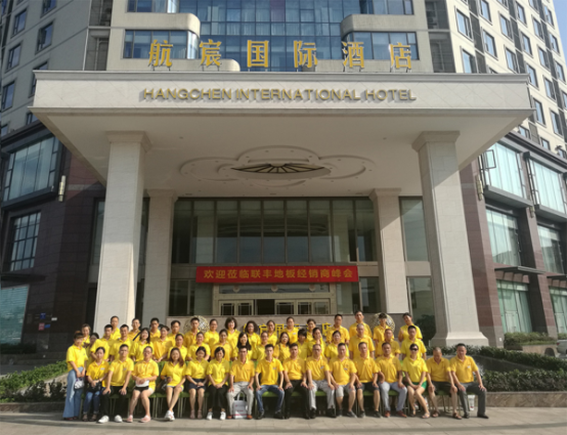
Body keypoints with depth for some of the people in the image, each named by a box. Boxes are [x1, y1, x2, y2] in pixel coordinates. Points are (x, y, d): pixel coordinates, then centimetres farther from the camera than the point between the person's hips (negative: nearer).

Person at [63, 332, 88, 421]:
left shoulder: (83, 349, 16)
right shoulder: (71, 349, -1)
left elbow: (85, 361, 12)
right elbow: (71, 361, -9)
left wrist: (83, 370, -3)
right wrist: (77, 371, -13)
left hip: (81, 372, 6)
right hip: (73, 371, -6)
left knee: (79, 394, 6)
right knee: (71, 393, -4)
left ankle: (76, 414, 11)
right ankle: (68, 414, 0)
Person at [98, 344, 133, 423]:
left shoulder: (130, 362, -1)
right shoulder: (114, 362, 4)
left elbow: (128, 375, -11)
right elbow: (109, 374, -7)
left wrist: (124, 387, -23)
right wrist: (107, 387, -21)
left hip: (122, 385, -2)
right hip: (112, 384, 2)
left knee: (123, 395, -32)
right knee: (105, 394, -28)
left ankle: (118, 415, -14)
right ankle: (105, 415, -18)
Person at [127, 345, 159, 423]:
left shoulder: (154, 364, 9)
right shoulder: (138, 364, 20)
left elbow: (155, 377, 0)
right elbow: (133, 374, 13)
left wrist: (146, 379, -17)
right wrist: (136, 378, -10)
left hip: (150, 385, -2)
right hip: (138, 384, 3)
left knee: (143, 394, -33)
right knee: (135, 394, -30)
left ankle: (148, 415, -22)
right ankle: (130, 415, -23)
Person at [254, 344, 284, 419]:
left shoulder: (277, 361, 3)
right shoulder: (261, 362, 1)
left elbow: (281, 374, 2)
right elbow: (256, 374, -1)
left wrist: (280, 385, -11)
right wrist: (258, 385, -15)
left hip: (274, 384, 0)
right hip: (264, 384, 0)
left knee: (281, 392, -30)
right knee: (257, 392, -33)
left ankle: (277, 411, -13)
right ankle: (261, 411, -16)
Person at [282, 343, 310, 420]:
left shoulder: (302, 360, 16)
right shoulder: (286, 361, 11)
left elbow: (304, 372, 11)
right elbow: (285, 373, 2)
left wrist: (304, 381, -8)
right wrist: (288, 382, -15)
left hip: (300, 380, 1)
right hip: (290, 381, -1)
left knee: (306, 390, -30)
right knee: (288, 391, -34)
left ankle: (306, 412, -19)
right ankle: (288, 412, -21)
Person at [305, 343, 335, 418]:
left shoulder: (324, 360, 8)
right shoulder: (309, 360, 1)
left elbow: (327, 372, 0)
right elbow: (309, 372, -10)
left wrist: (329, 383, -14)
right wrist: (310, 383, -24)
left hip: (323, 380, 2)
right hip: (313, 380, -2)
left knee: (331, 388, -25)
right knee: (312, 389, -34)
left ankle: (330, 408, -13)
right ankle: (313, 409, -25)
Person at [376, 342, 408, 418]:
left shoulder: (395, 358, 10)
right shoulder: (379, 360, 3)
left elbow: (400, 371, 8)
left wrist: (399, 381, -6)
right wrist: (381, 376, -22)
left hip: (395, 381, 3)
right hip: (384, 381, -3)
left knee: (404, 390, -24)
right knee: (384, 389, -35)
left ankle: (399, 409, -6)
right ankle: (387, 409, -16)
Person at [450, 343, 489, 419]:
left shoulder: (470, 359, 6)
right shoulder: (453, 360, -6)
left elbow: (476, 372, 5)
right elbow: (453, 373, -16)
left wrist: (480, 384, -7)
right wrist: (459, 385, -27)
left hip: (471, 382, 4)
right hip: (460, 383, -4)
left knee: (483, 390, -19)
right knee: (462, 391, -36)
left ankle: (481, 412, -6)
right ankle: (466, 412, -22)